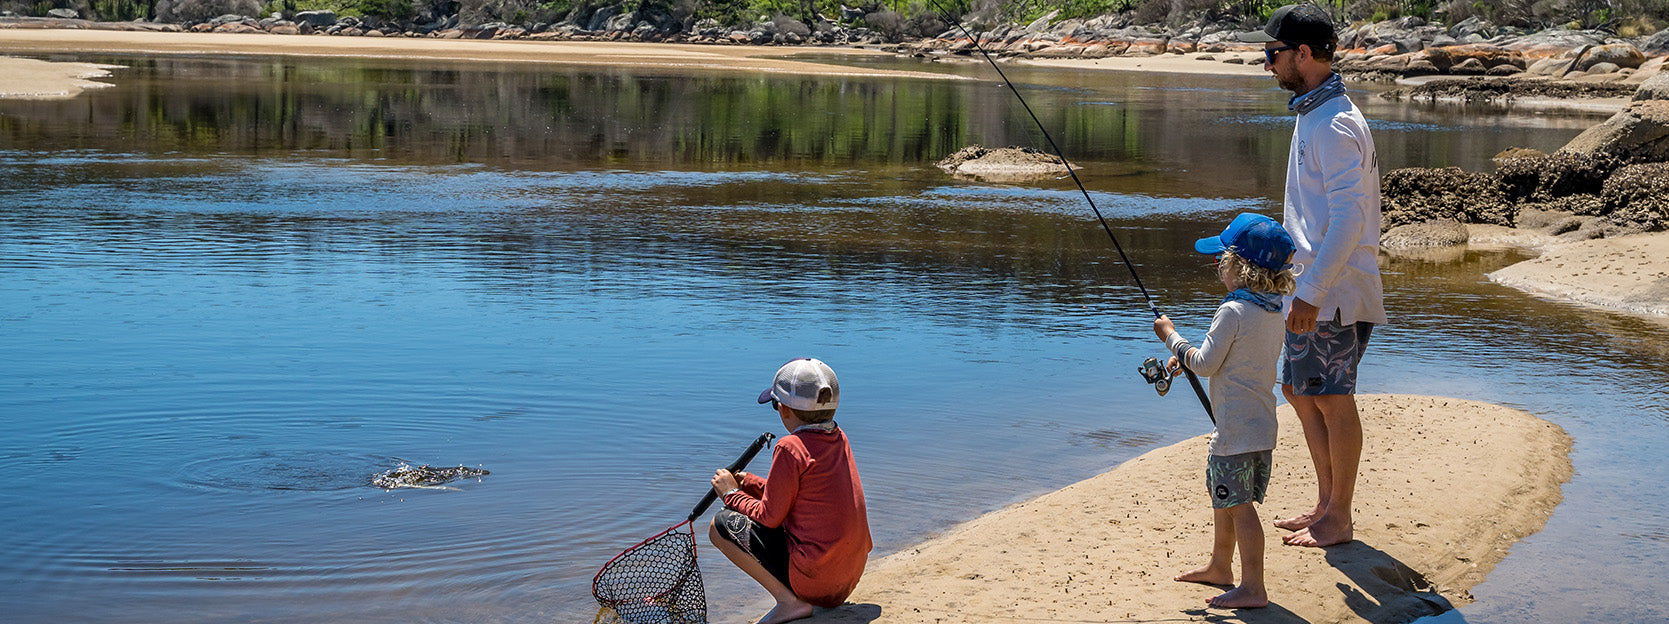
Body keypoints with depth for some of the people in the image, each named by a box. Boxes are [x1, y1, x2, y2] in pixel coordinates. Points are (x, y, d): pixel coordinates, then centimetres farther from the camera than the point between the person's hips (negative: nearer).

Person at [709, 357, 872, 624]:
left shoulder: (791, 448, -16)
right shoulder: (839, 439, 8)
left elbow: (769, 516, -11)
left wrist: (731, 493, 5)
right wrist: (748, 483, 20)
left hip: (812, 581, -9)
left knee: (721, 526, -2)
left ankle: (789, 600, -9)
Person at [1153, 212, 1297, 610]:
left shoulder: (1233, 312, -18)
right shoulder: (1272, 312, 10)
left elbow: (1206, 364, -15)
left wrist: (1172, 337, -1)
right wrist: (1187, 356, 17)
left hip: (1237, 427, -10)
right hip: (1262, 424, 10)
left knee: (1238, 504, -6)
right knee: (1221, 494, 23)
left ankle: (1253, 588, -4)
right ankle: (1220, 566, 36)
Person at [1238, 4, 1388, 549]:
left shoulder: (1336, 125, -18)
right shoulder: (1310, 116, 14)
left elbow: (1348, 218, -25)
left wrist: (1311, 293, -28)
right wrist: (1293, 281, 24)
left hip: (1333, 292, -10)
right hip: (1309, 287, 10)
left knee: (1332, 399, -2)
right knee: (1298, 390, 15)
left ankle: (1338, 520, 8)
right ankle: (1325, 503, 26)